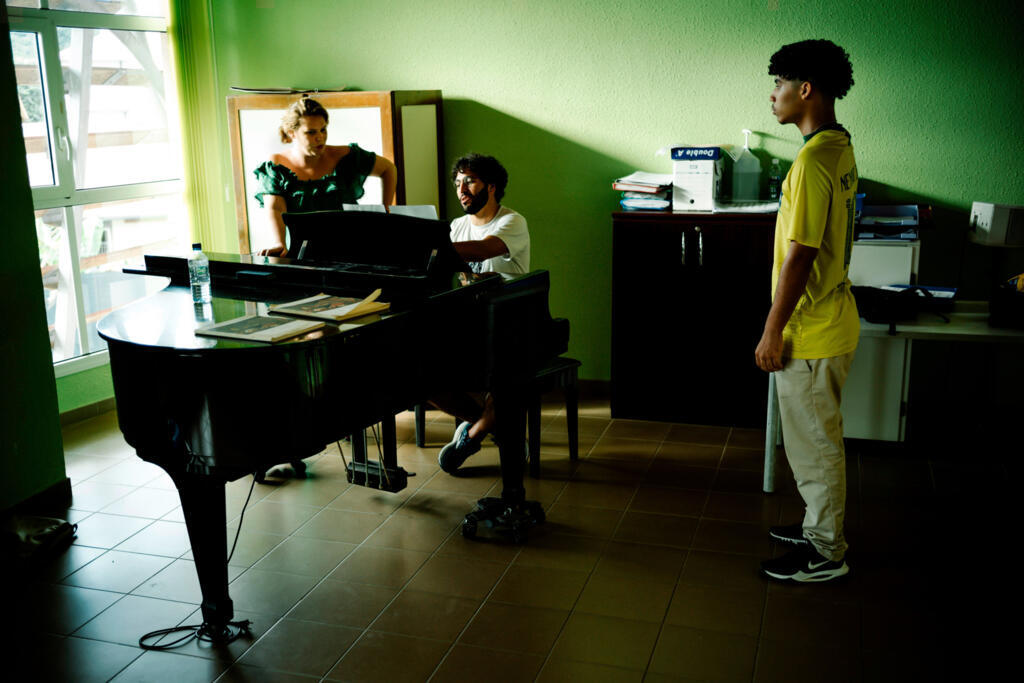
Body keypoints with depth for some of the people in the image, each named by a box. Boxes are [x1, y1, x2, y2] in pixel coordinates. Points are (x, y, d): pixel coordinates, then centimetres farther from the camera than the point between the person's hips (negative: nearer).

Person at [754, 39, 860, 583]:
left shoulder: (813, 160, -23)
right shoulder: (841, 148, 9)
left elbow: (799, 255, -24)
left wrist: (772, 332, -18)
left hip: (811, 333, -10)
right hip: (831, 317, 10)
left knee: (814, 443, 4)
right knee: (817, 438, 21)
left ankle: (826, 554, 19)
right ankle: (820, 528, 36)